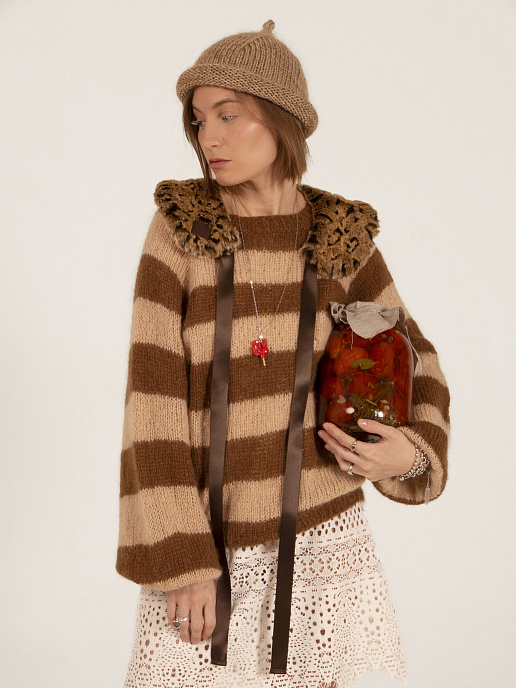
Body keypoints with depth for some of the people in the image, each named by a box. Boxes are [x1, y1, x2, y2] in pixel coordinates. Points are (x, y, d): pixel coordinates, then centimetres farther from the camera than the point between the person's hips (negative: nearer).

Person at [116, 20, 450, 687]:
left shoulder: (342, 239, -4)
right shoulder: (180, 228, -9)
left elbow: (413, 364, 8)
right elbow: (153, 400, -11)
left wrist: (414, 452, -12)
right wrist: (180, 558, -13)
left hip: (321, 533, 1)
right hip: (205, 536, -1)